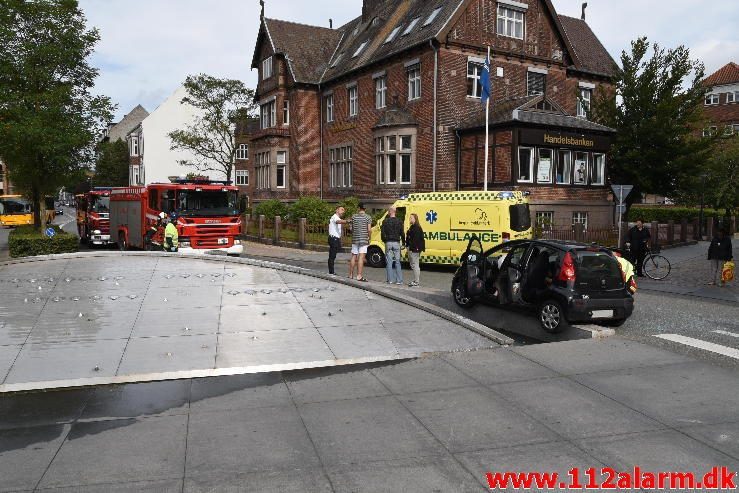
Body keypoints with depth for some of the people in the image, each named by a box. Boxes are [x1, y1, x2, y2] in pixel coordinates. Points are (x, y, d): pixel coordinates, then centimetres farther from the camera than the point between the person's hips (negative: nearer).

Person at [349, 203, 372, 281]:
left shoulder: (354, 217, 4)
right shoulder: (368, 217, -5)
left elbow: (351, 228, 7)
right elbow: (369, 230, -12)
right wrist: (369, 236, 5)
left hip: (355, 239, 4)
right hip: (364, 240, -3)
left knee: (353, 257, 12)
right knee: (361, 257, -6)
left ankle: (351, 275, 19)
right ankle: (359, 276, -10)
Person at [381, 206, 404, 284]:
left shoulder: (385, 221, -3)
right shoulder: (399, 222, 0)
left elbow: (382, 232, -4)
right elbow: (402, 233, -1)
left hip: (388, 243, -1)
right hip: (396, 243, 1)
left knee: (389, 262, 4)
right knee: (397, 262, 6)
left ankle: (390, 279, 3)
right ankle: (399, 280, 3)